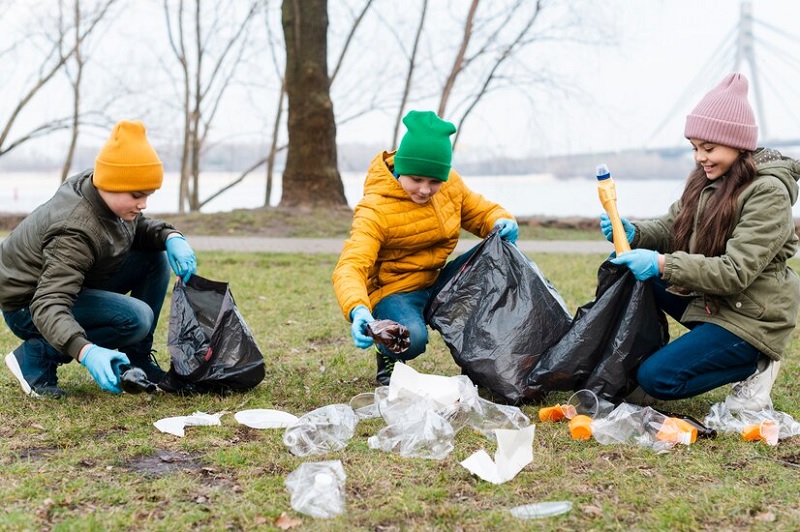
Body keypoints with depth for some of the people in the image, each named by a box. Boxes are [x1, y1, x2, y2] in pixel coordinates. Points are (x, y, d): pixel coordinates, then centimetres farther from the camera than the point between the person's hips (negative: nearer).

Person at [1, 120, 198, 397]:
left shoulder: (92, 185, -10)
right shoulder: (75, 232, -35)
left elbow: (139, 228, 9)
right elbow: (48, 306, -43)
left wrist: (170, 237, -14)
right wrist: (86, 352, -59)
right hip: (28, 306, -9)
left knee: (156, 258, -3)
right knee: (136, 318, -29)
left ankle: (136, 360, 4)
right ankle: (36, 357, -13)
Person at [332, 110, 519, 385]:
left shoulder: (450, 185, -3)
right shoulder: (374, 210, -23)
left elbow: (480, 211, 12)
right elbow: (350, 267, -33)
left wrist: (502, 221, -14)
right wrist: (358, 311, -54)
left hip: (436, 283, 6)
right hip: (395, 292, -6)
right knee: (412, 337, -39)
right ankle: (388, 357, 0)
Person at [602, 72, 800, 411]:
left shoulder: (768, 192, -21)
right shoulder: (706, 180, 4)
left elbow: (736, 272, -27)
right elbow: (669, 229, 6)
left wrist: (662, 264, -34)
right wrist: (632, 233, -16)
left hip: (751, 316, -9)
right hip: (709, 300, 9)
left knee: (655, 379, -18)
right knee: (630, 270, -1)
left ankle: (754, 367, -1)